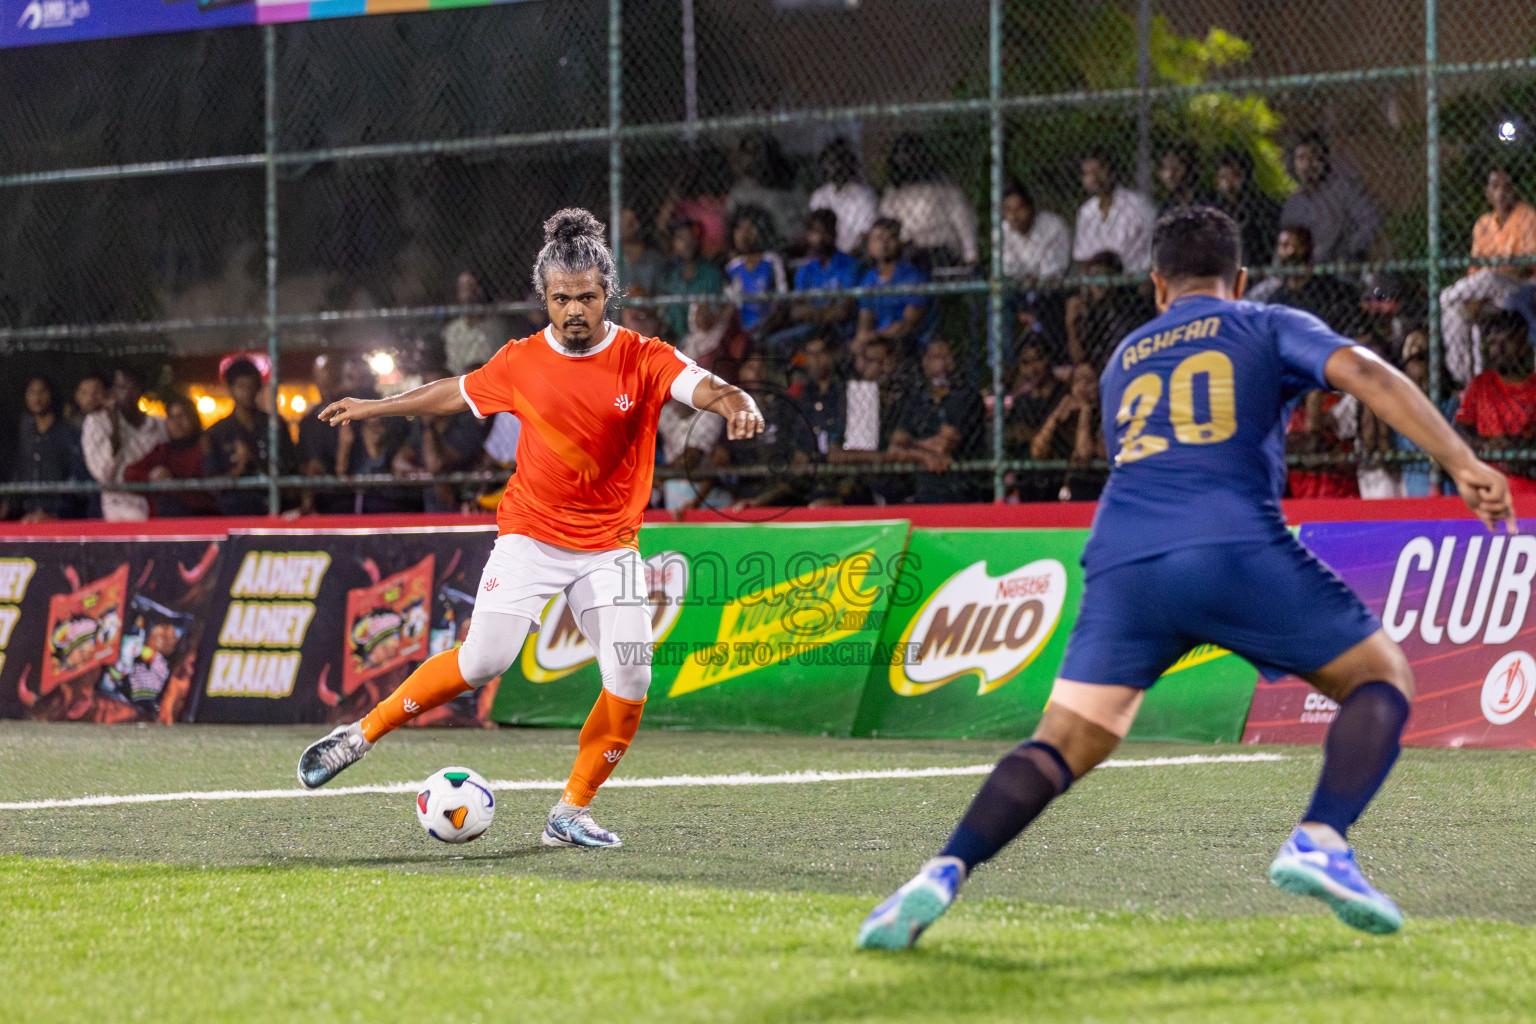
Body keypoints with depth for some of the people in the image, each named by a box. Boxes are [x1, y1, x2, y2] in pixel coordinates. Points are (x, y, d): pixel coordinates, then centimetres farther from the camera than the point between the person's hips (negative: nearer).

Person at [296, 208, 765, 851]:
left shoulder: (644, 359, -8)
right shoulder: (521, 362, -2)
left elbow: (707, 389, -24)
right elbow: (456, 393, 16)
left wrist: (738, 404, -47)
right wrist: (375, 409, 24)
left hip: (610, 546, 1)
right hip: (530, 535, 0)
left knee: (630, 678, -13)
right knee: (483, 662, -13)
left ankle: (572, 811, 3)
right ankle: (362, 734, 6)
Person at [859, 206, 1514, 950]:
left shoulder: (1122, 364, 32)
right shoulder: (1268, 329, 20)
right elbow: (1364, 373, 3)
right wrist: (1462, 463, -2)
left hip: (1123, 561, 3)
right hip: (1237, 548, -3)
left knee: (1062, 746, 5)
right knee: (1382, 676, 13)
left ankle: (945, 874, -17)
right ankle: (1322, 841, -9)